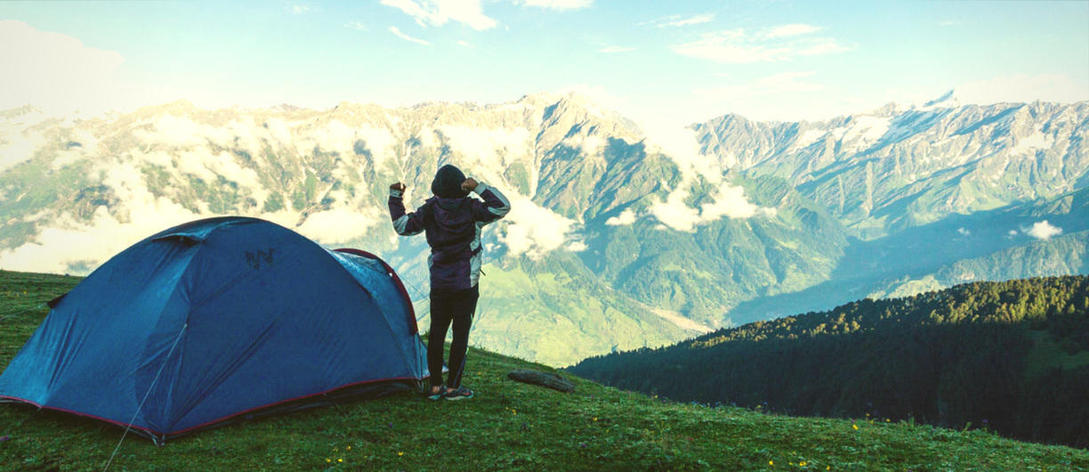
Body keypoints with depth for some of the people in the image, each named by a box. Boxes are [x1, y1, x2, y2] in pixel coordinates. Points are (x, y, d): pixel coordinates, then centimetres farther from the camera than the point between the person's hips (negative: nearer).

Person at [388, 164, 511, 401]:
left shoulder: (429, 210, -2)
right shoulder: (471, 209, -9)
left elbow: (402, 226, 4)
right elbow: (503, 206, -9)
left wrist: (395, 197, 13)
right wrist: (479, 187, -14)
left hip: (438, 284, 3)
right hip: (466, 284, -3)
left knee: (437, 332, 10)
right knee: (460, 333, 3)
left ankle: (435, 386, 16)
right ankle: (453, 387, 7)